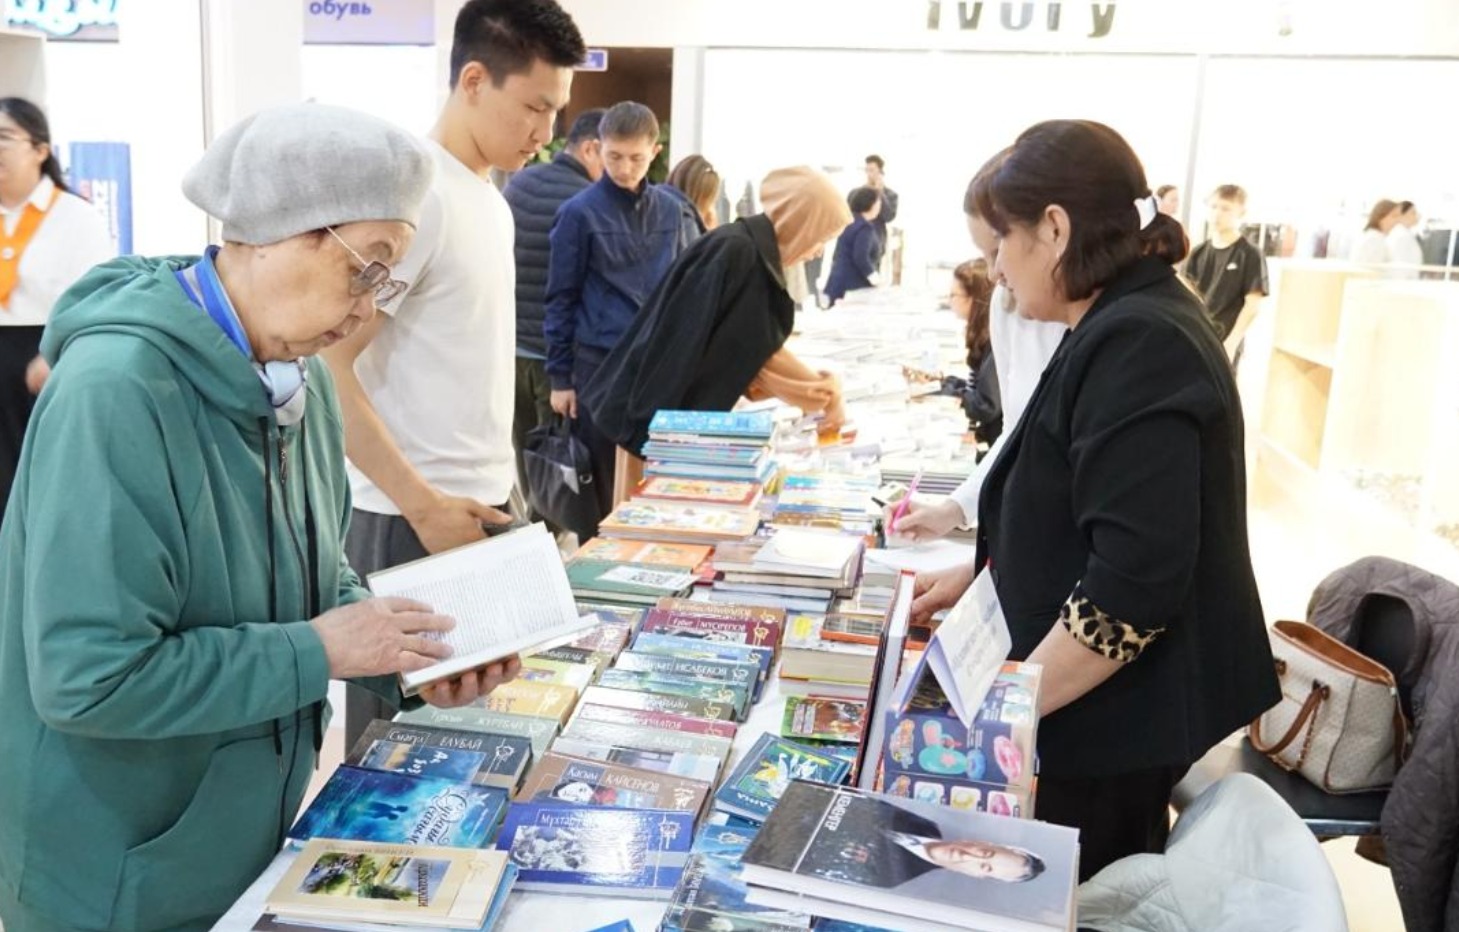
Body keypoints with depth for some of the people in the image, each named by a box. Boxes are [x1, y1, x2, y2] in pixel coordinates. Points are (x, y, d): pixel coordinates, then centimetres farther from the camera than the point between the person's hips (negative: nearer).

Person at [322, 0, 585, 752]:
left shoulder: (489, 198, 11)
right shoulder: (414, 192, -16)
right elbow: (326, 370, -20)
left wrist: (498, 485, 16)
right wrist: (422, 505, -21)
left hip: (485, 504, 8)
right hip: (414, 519, -8)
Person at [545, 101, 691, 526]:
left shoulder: (671, 210, 7)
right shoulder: (580, 212, -5)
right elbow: (561, 299, -3)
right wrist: (560, 376, -4)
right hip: (599, 364, -3)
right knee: (600, 481, 6)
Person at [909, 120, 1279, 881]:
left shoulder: (1138, 346, -23)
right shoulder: (1124, 329, 10)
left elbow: (1134, 583, -29)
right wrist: (981, 575, 19)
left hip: (1113, 720, -10)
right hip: (1105, 708, 10)